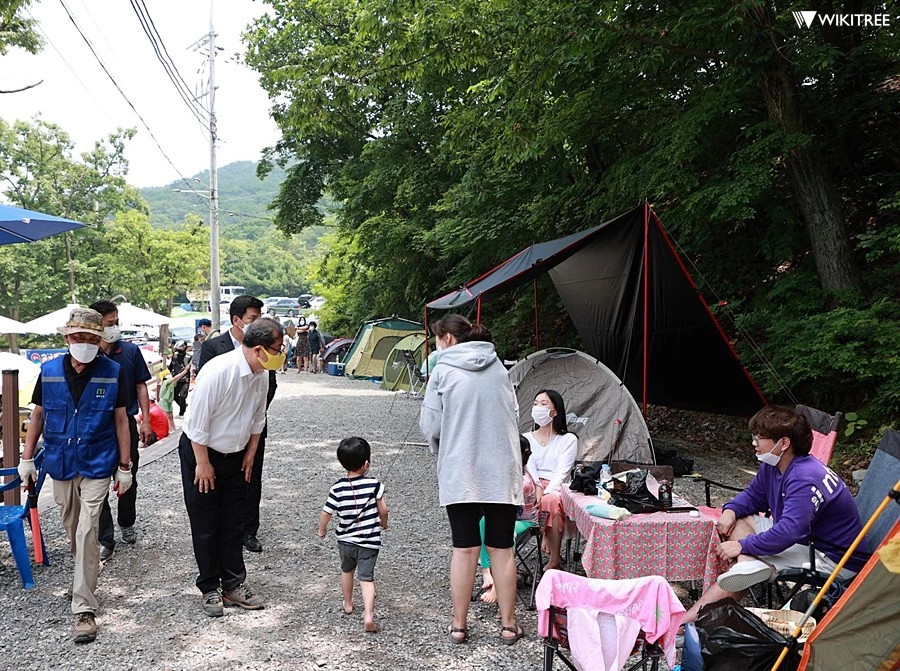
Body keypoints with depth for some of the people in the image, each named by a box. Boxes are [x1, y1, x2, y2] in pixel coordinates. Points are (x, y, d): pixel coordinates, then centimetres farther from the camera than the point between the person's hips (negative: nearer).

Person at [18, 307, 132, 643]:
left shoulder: (112, 373, -8)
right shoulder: (49, 371, -1)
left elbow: (120, 420, -3)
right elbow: (38, 415, 9)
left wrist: (125, 466, -3)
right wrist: (26, 458, 7)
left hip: (96, 466, -3)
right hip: (60, 464, 4)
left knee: (86, 531, -9)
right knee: (71, 528, 18)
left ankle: (84, 609, -3)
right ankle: (87, 572, 44)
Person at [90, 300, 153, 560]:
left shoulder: (130, 350, -1)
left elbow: (141, 386, 5)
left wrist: (145, 420, 0)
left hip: (127, 424, 2)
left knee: (128, 479, 15)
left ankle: (127, 524, 36)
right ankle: (106, 540, 12)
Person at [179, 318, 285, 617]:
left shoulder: (261, 376, -7)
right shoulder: (217, 371, -29)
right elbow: (198, 422, -23)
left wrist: (251, 453, 9)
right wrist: (203, 464, -16)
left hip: (236, 456, 6)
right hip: (200, 452, -6)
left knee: (233, 524, 12)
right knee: (205, 526, 6)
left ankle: (234, 585, 23)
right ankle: (210, 589, 20)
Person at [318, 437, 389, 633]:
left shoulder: (337, 488, -11)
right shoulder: (374, 484, -13)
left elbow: (326, 513, -6)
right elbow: (383, 509, -7)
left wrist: (321, 530, 13)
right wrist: (383, 523, 14)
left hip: (345, 540, 2)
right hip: (369, 541, -2)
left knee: (347, 570, 26)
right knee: (367, 577, 1)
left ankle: (348, 604, 42)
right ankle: (368, 615, -13)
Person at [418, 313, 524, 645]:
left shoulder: (443, 371, -5)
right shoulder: (499, 368, 7)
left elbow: (430, 426, -5)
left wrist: (439, 447, 15)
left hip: (460, 473, -2)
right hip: (501, 471, 3)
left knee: (464, 549, 8)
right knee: (501, 548, 10)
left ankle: (459, 625, 18)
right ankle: (508, 625, 20)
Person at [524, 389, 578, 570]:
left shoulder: (568, 440, 6)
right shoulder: (527, 438, 14)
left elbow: (561, 472, -7)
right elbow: (528, 470, 0)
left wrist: (546, 493, -24)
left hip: (556, 490, -2)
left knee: (551, 500, -37)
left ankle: (554, 560, -26)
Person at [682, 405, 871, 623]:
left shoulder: (804, 480, -30)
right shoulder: (772, 466, 1)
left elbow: (789, 533, -39)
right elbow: (752, 495, 17)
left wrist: (743, 545, -30)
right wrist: (730, 510, -6)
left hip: (835, 560, -10)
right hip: (804, 542, 10)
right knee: (735, 520, 0)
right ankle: (749, 564, -27)